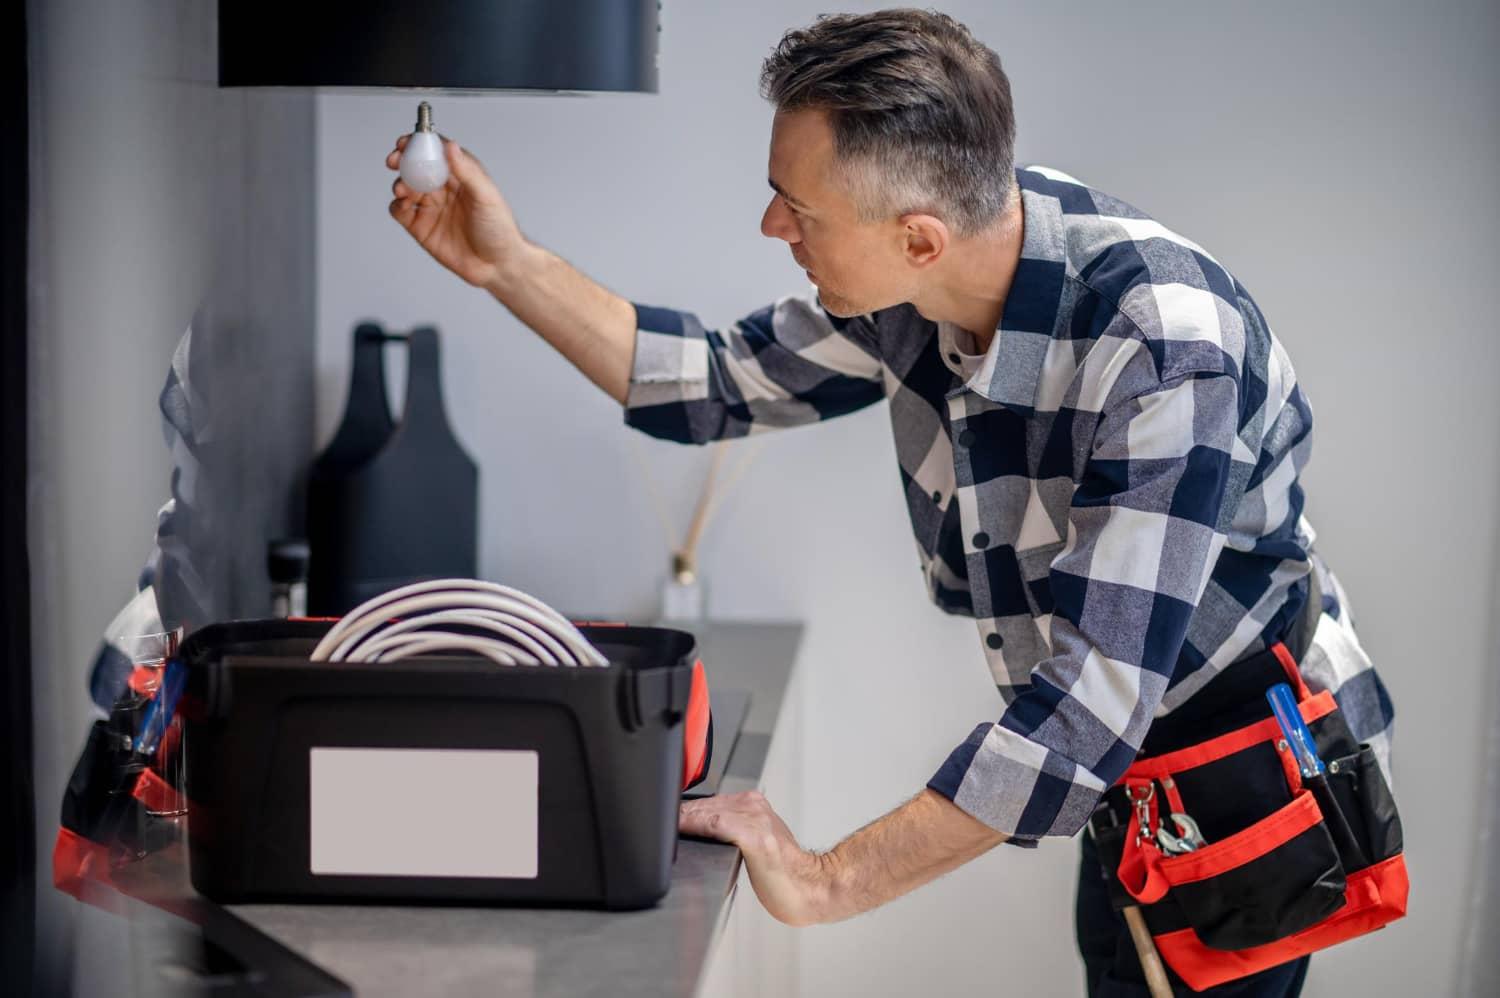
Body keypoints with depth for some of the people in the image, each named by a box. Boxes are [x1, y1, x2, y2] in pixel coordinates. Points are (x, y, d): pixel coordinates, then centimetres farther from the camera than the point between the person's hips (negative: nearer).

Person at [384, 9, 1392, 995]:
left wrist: (826, 882, -35)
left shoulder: (1163, 349, -34)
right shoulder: (917, 276, -11)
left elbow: (1091, 702, -36)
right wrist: (509, 266, -2)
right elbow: (725, 382, 6)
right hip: (1126, 773, 7)